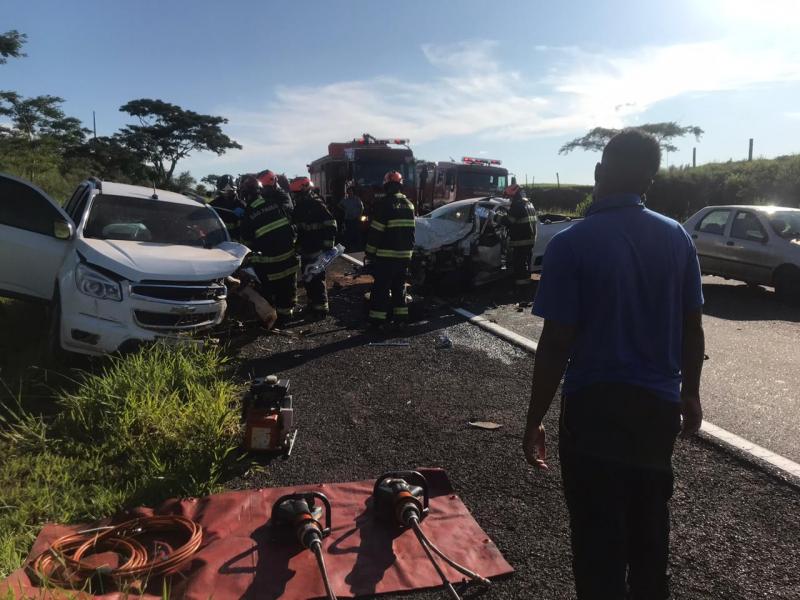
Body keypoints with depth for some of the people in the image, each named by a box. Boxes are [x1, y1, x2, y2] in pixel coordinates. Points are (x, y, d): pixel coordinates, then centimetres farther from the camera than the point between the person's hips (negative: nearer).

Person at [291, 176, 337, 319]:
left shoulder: (317, 205, -14)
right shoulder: (299, 206, 12)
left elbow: (330, 226, -18)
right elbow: (296, 227, 22)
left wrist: (328, 246, -21)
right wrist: (297, 245, 18)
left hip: (317, 251, -9)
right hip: (305, 250, 9)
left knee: (317, 279, -5)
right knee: (307, 279, 16)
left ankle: (321, 308, 3)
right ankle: (313, 304, 29)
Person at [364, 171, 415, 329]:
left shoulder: (383, 203, -12)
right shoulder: (408, 204, 10)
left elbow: (375, 232, -14)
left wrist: (370, 255, -9)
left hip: (386, 256, -6)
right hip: (404, 255, 6)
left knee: (381, 288, 0)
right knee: (399, 286, 16)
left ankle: (377, 319, 1)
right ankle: (401, 316, 20)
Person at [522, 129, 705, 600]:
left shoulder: (572, 243, -16)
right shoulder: (678, 238, 0)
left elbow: (557, 343, -17)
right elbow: (693, 328, 6)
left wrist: (535, 420, -7)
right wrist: (690, 393, 20)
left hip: (596, 406, -5)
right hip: (658, 403, 6)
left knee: (599, 534, 10)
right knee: (650, 526, 23)